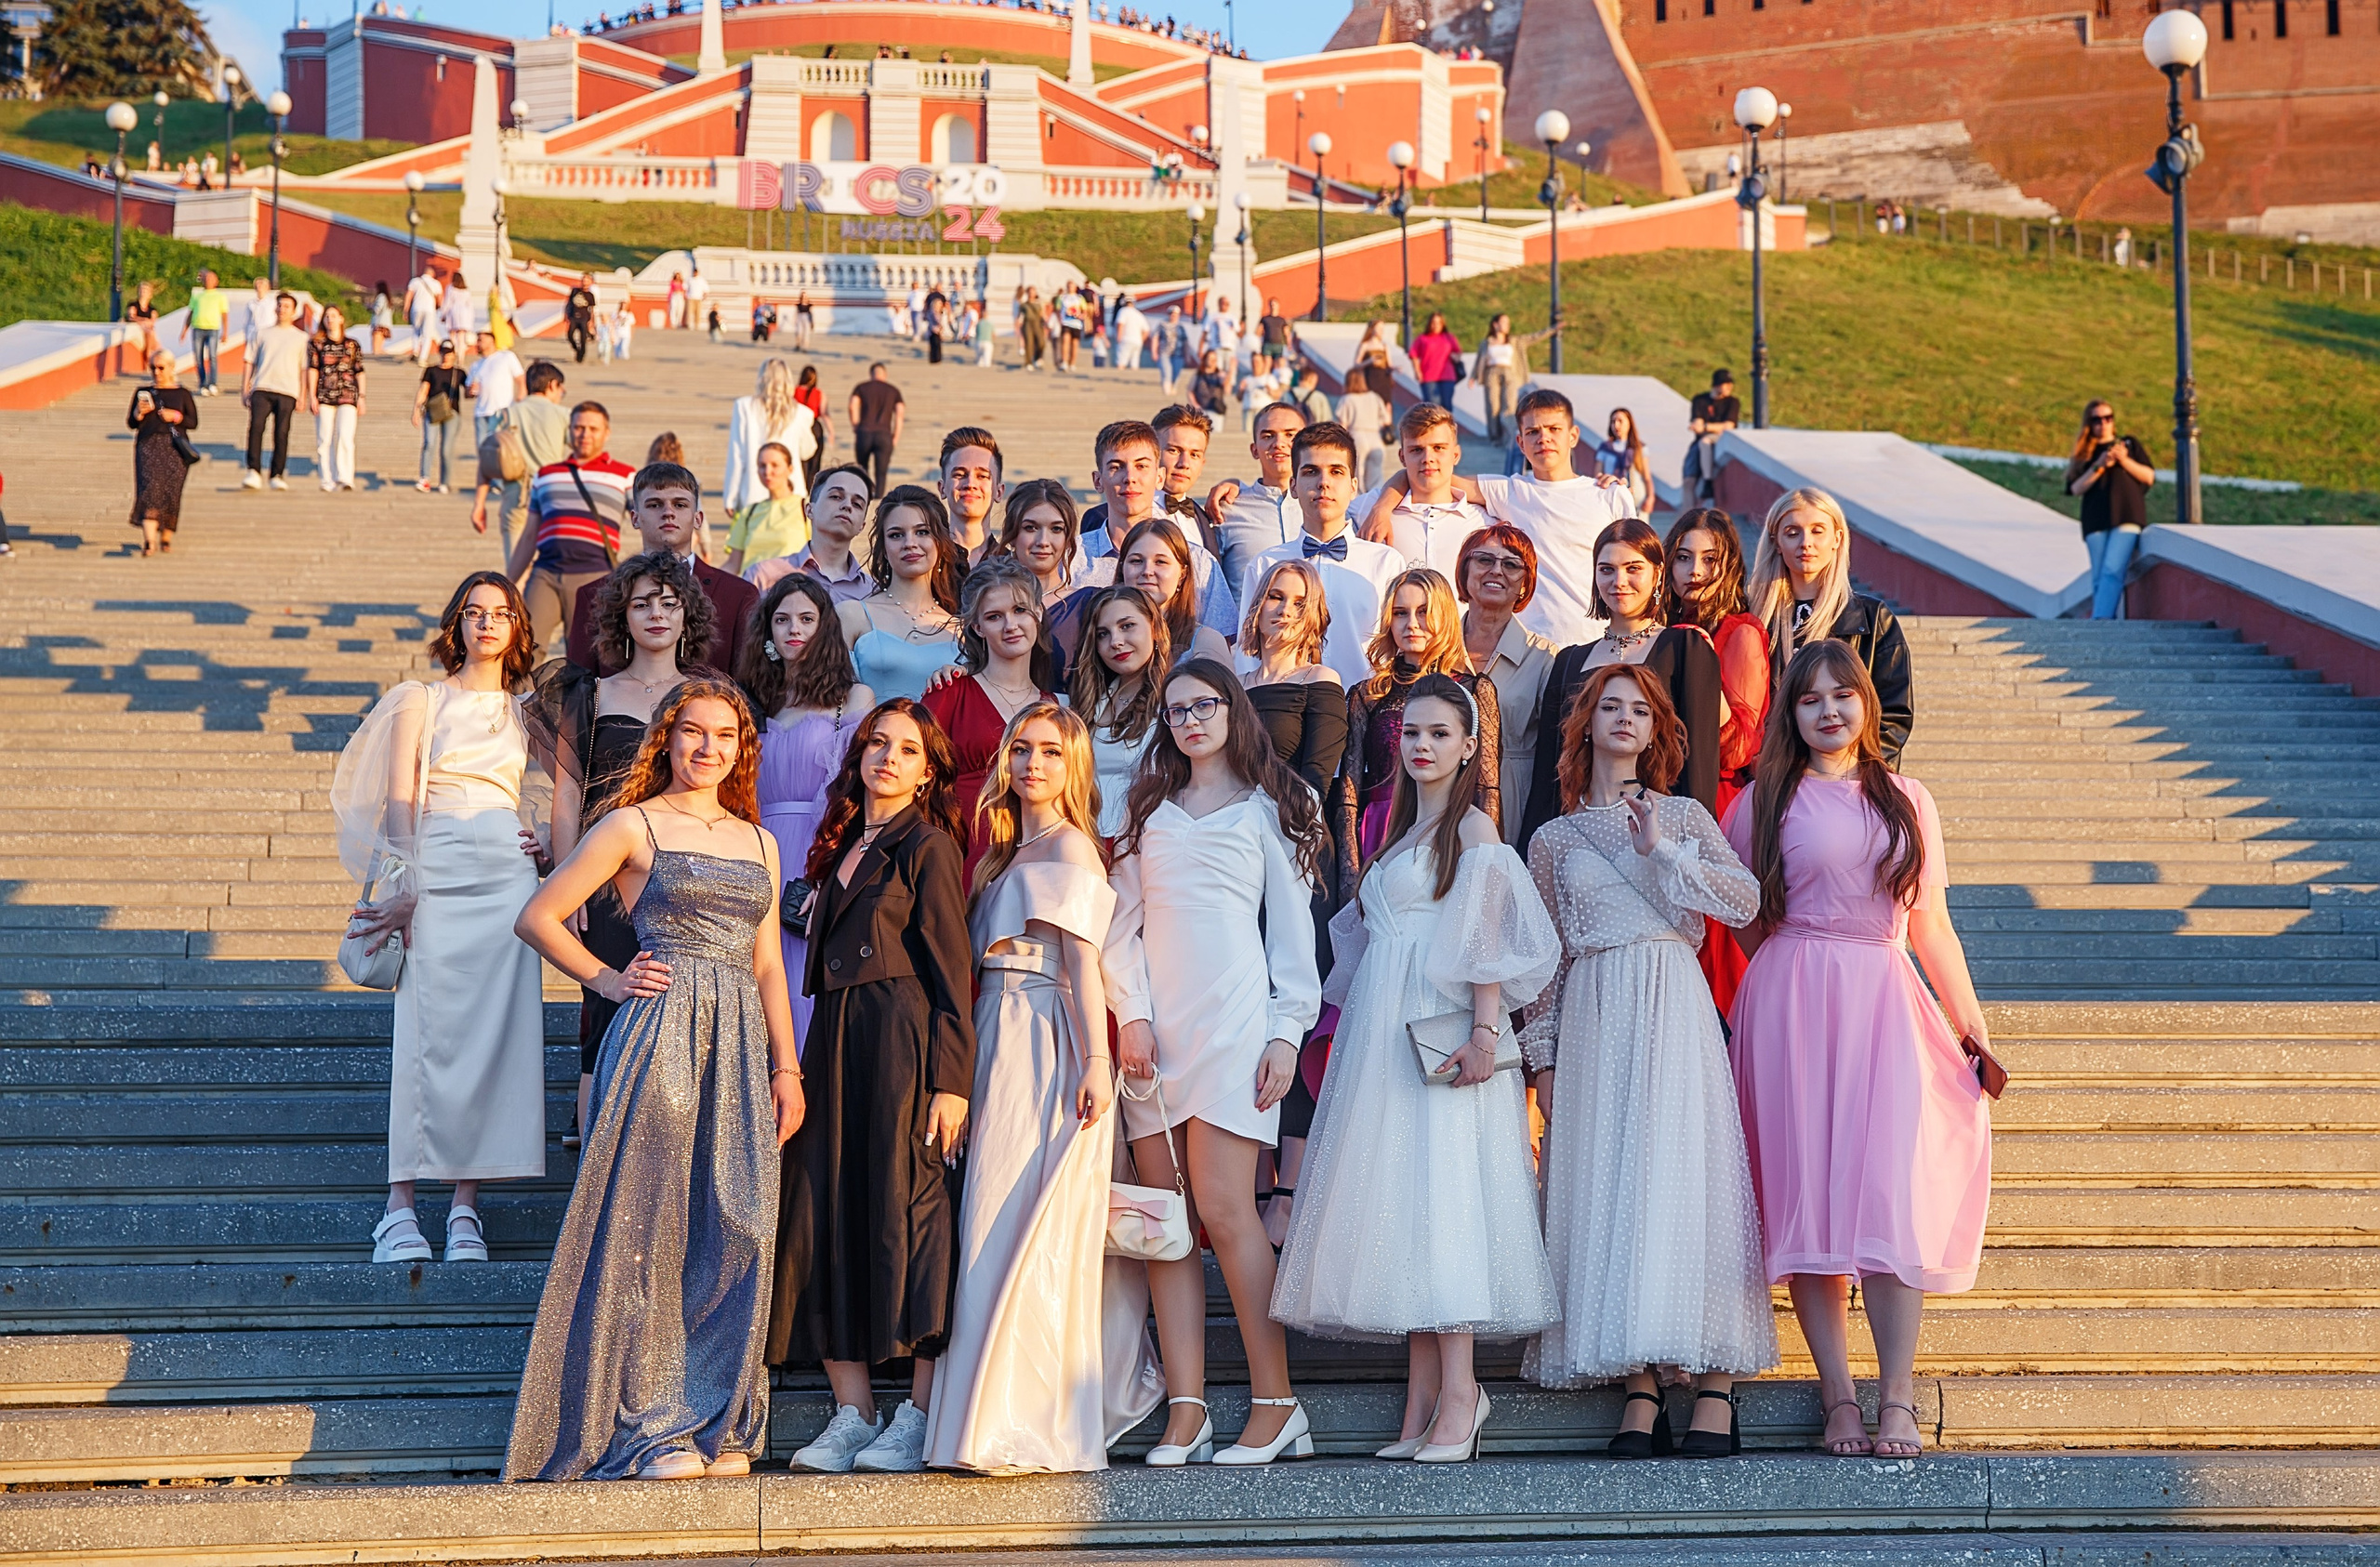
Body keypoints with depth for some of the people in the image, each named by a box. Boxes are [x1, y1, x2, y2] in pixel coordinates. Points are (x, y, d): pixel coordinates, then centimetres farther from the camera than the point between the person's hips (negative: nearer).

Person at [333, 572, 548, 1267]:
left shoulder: (525, 713, 18)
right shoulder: (420, 701, 10)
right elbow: (398, 799, 1)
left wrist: (546, 845, 1)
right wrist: (401, 889, -10)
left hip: (509, 876, 3)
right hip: (437, 874, -3)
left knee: (495, 1037, -5)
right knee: (427, 1033, -10)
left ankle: (467, 1209, -2)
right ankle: (401, 1207, -10)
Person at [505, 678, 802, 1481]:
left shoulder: (758, 842, 17)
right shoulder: (634, 825, 2)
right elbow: (538, 917, 2)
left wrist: (787, 1068, 10)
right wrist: (609, 980, -2)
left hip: (741, 1043, 5)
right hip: (661, 1033, -5)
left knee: (735, 1226, 1)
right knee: (650, 1222, -4)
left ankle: (717, 1425, 9)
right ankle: (650, 1428, 2)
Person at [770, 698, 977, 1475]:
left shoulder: (927, 845, -3)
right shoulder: (844, 847, 19)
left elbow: (952, 968, -8)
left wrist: (951, 1078, -16)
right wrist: (801, 1069, 12)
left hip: (904, 1038, -8)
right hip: (835, 1039, 8)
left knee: (907, 1210, -6)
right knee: (826, 1212, 3)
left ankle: (921, 1415, -1)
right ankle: (852, 1411, 7)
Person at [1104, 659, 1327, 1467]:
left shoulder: (1268, 809, 12)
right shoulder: (1148, 811, 21)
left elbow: (1292, 931, 7)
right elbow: (1124, 922, 15)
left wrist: (1287, 1033, -3)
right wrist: (1131, 1014, 0)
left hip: (1233, 1022, -4)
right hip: (1154, 1031, 4)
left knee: (1224, 1210, -13)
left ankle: (1275, 1403, -8)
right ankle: (1186, 1413, -4)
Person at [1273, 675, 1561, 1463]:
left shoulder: (1473, 828, -1)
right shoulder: (1401, 831, 21)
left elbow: (1488, 938, -10)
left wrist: (1484, 1030, -21)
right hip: (1381, 1036, 7)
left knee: (1441, 1197, -14)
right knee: (1397, 1201, 2)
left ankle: (1458, 1391, -16)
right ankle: (1423, 1399, 3)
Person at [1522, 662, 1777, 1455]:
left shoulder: (1683, 816, 12)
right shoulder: (1554, 840, 14)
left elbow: (1746, 899, -1)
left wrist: (1661, 852, -8)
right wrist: (1542, 1056, 8)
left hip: (1673, 1007, -2)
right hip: (1592, 1018, 2)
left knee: (1685, 1173, -9)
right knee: (1608, 1185, -4)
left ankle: (1713, 1383, -8)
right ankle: (1640, 1388, -3)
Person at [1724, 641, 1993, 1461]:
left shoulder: (1908, 801, 16)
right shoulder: (1764, 803, 8)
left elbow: (1931, 925, 17)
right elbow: (1745, 922, 10)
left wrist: (1972, 1023, 13)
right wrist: (1803, 975, 9)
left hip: (1888, 1005, 2)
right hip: (1793, 1007, -1)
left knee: (1894, 1193, -11)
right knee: (1809, 1194, -5)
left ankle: (1897, 1395, -11)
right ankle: (1838, 1393, -3)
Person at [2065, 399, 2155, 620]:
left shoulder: (2130, 444, 17)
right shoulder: (2084, 454, 17)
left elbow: (2150, 477, 10)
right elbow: (2076, 488, 5)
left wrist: (2124, 461, -4)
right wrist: (2099, 466, -7)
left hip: (2127, 518, -2)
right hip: (2096, 522, 2)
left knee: (2112, 571, -20)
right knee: (2099, 579, -2)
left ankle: (2100, 620, -31)